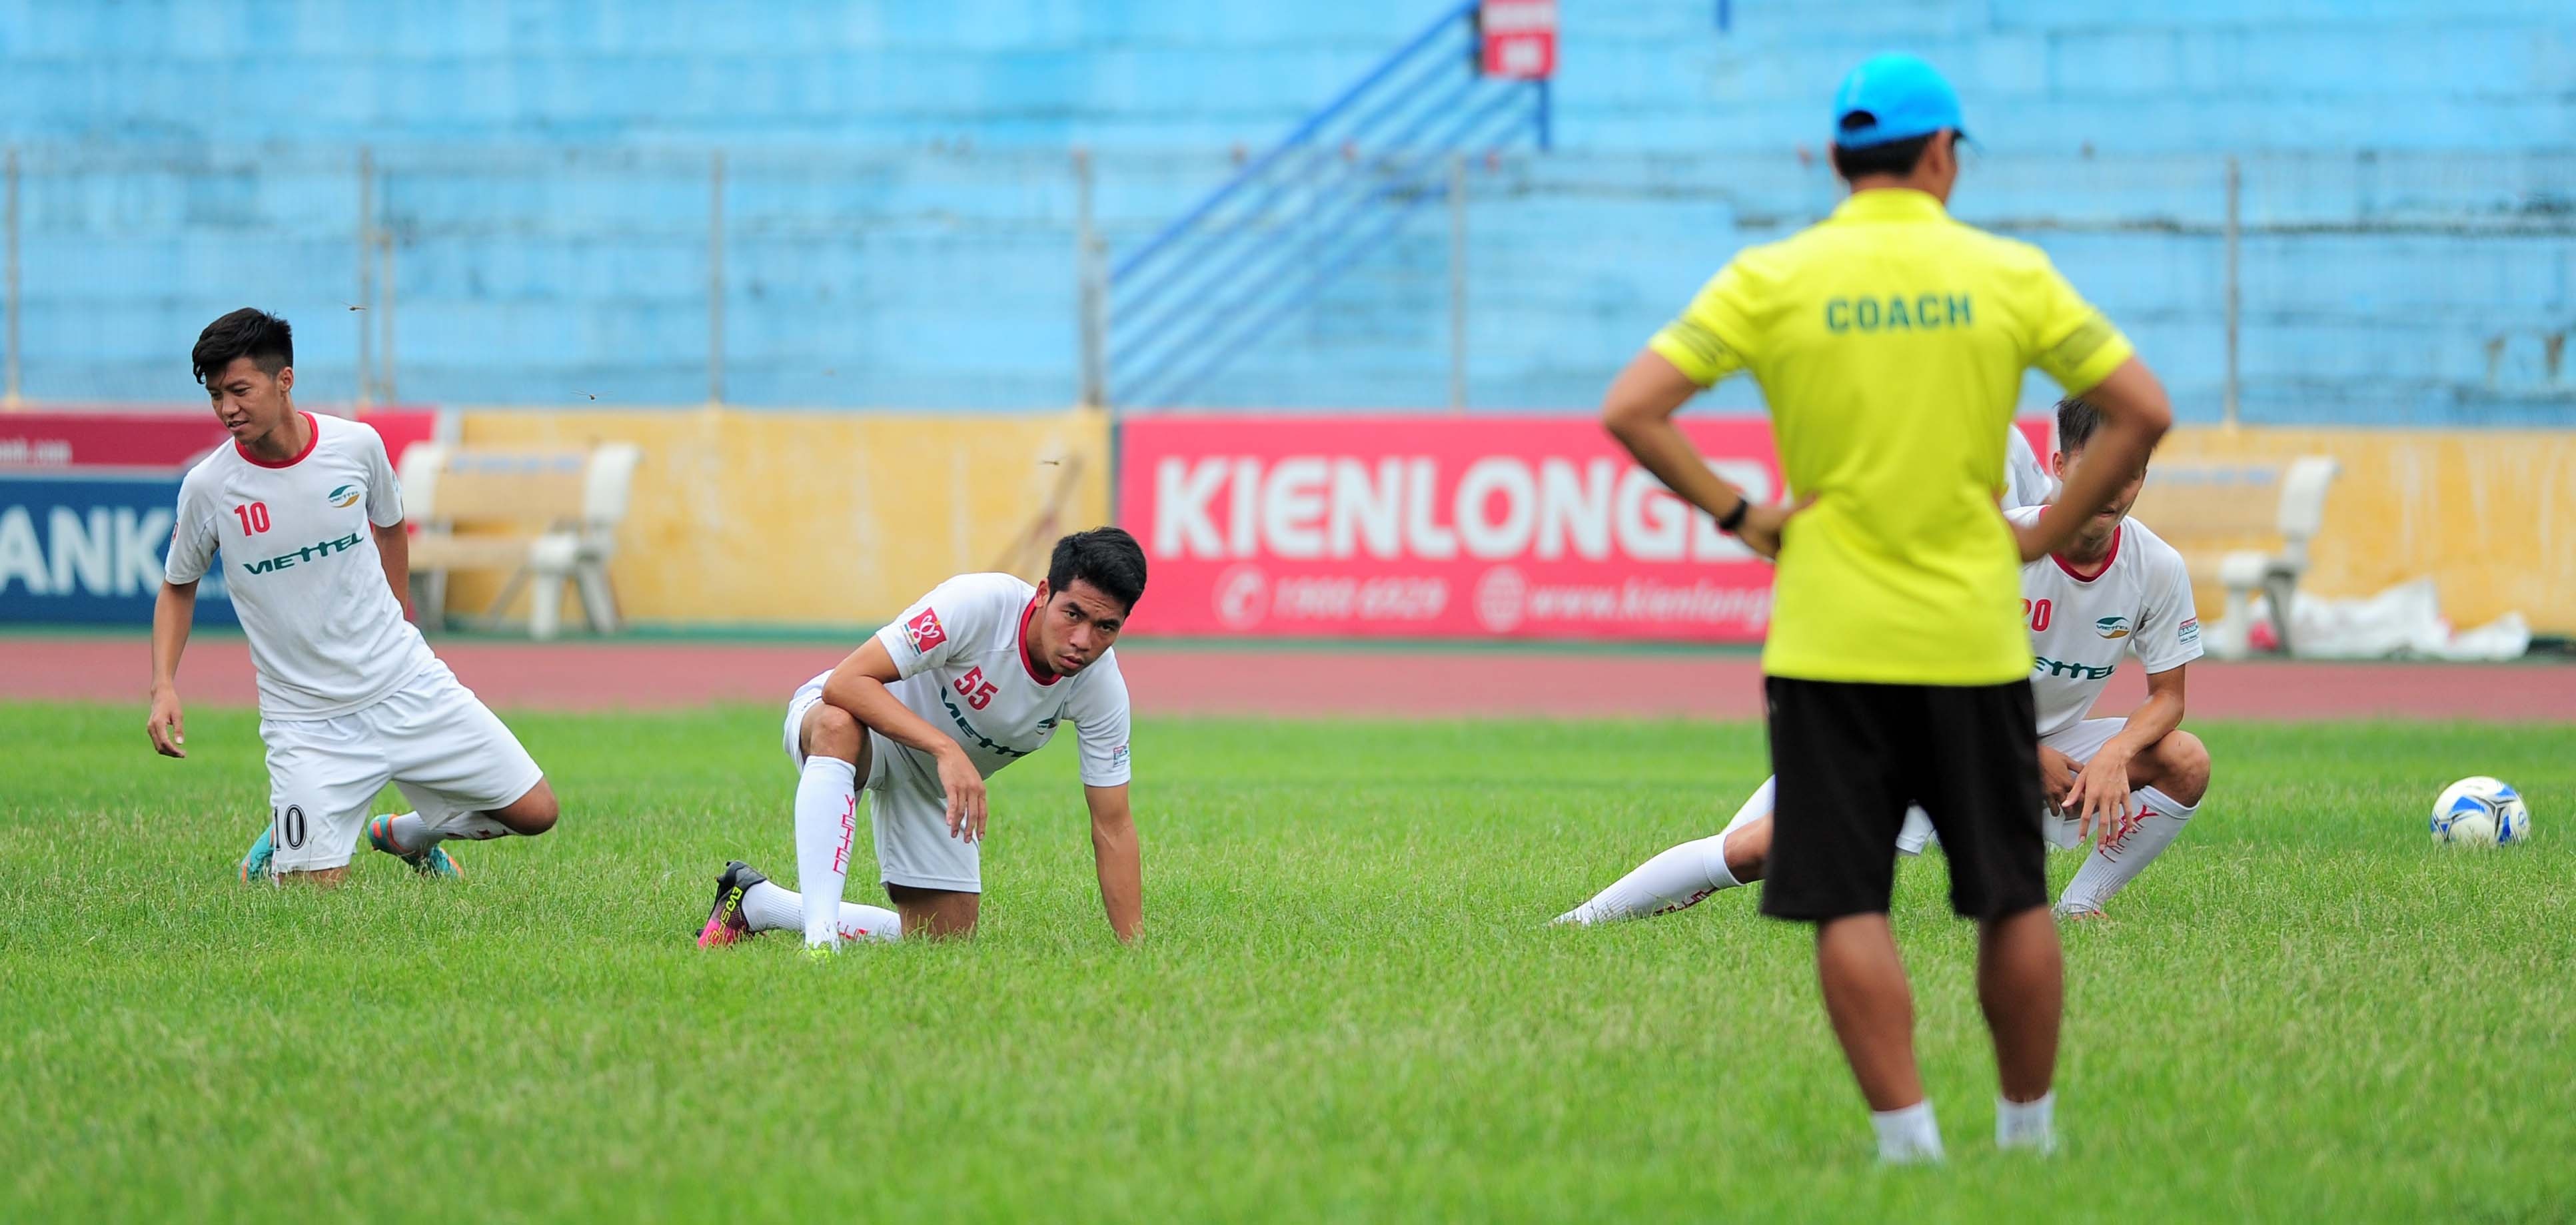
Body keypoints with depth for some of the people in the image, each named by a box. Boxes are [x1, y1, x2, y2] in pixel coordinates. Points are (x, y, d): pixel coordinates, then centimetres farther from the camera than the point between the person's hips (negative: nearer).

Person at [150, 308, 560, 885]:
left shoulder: (357, 445, -6)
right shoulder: (207, 486, -10)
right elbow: (178, 588, 5)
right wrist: (163, 686, -8)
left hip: (406, 686, 2)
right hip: (308, 721, -2)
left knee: (534, 813, 0)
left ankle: (408, 835, 28)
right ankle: (280, 850, 24)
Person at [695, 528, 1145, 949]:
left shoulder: (1103, 687, -19)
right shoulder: (978, 603, -33)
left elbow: (1112, 827, -12)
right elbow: (846, 682, -38)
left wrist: (1133, 947, -19)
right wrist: (946, 749, -48)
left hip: (936, 787, 6)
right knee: (839, 724, -43)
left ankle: (756, 905, 19)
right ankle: (819, 939, -44)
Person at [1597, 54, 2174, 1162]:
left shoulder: (1771, 279, -1)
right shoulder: (2007, 274, 0)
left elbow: (1631, 410, -6)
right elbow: (2142, 412, 0)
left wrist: (1734, 513, 2)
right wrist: (2048, 533, 7)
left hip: (1829, 642, -1)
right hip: (1975, 641, 1)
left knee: (1849, 908, 0)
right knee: (2013, 901, 13)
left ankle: (1908, 1139, -7)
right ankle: (2027, 1131, 20)